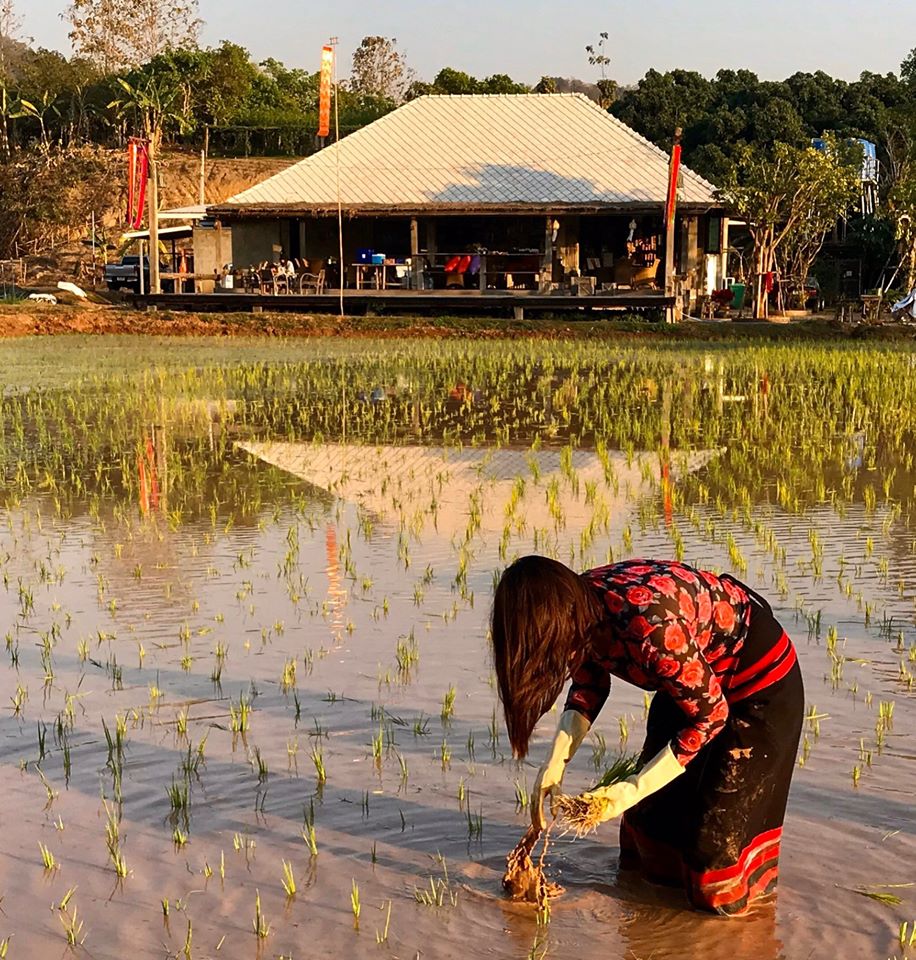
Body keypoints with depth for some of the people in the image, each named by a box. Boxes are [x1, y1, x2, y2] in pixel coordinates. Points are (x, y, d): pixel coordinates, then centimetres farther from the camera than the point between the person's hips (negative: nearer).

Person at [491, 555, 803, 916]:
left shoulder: (650, 625, -41)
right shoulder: (581, 605, -17)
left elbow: (710, 714, -28)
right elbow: (589, 686, 2)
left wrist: (633, 790, -27)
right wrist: (554, 763, -13)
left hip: (759, 681, -8)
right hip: (694, 677, 8)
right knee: (654, 808, 15)